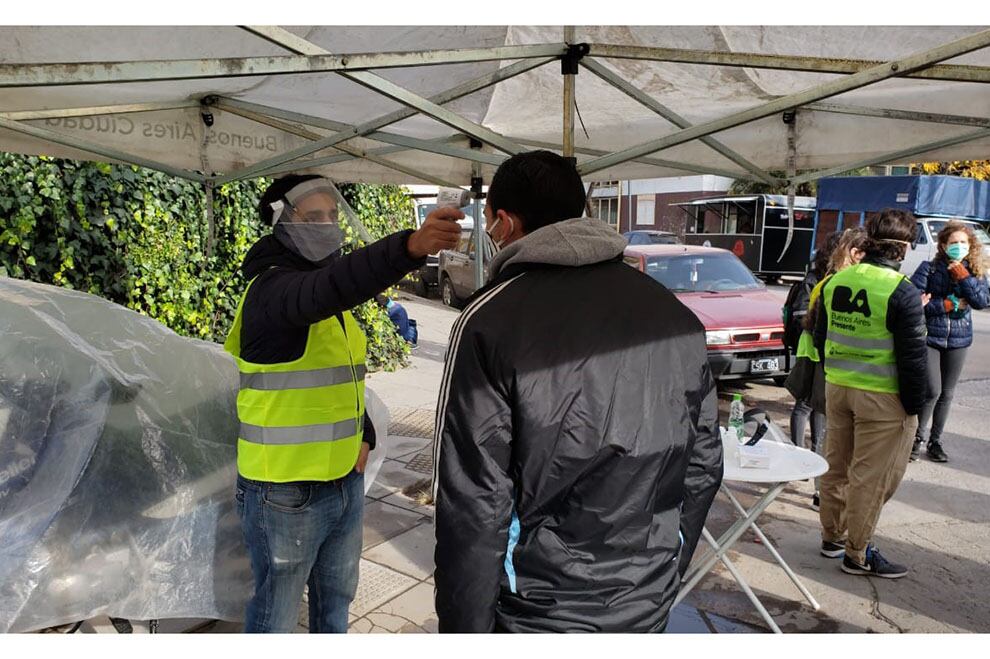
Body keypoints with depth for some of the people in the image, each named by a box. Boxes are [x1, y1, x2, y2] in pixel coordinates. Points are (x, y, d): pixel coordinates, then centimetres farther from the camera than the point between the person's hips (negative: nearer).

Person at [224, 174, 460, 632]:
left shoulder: (335, 304, 9)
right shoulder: (271, 287, -19)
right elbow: (335, 284, -42)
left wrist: (364, 435, 7)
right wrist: (411, 247, -57)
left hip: (345, 480, 8)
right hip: (285, 492, -8)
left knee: (336, 597, 25)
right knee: (276, 615, 10)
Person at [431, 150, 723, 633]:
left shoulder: (490, 323, -17)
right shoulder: (676, 314, 0)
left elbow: (474, 506, -18)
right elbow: (703, 466, 6)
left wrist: (463, 631, -7)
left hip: (542, 612, -5)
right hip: (648, 608, 5)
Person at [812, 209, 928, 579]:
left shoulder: (835, 281, 3)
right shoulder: (901, 292, -17)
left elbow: (820, 338, 12)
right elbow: (913, 356, -15)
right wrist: (914, 405, -5)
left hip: (837, 388, 7)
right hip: (882, 398, -7)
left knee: (837, 466, 18)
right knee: (871, 477, 5)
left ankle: (832, 537, 32)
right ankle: (858, 554, 16)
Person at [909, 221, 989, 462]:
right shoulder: (929, 268, -4)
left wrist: (962, 276, -17)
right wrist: (949, 305, -13)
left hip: (958, 340, 4)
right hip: (929, 336, -4)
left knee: (947, 394, 10)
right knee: (933, 391, -11)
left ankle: (935, 441, 24)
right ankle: (918, 437, 9)